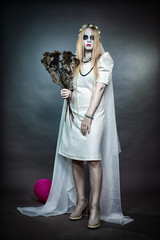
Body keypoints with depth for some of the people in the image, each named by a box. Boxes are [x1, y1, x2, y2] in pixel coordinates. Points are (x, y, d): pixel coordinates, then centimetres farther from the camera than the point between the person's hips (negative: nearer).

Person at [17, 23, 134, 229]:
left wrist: (89, 116, -14)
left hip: (94, 115, -5)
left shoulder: (104, 59, 3)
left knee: (93, 160, -11)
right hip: (74, 115, 5)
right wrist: (68, 93, -2)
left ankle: (95, 207, -1)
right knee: (74, 158, 4)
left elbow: (100, 87, -7)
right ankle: (80, 200, 17)